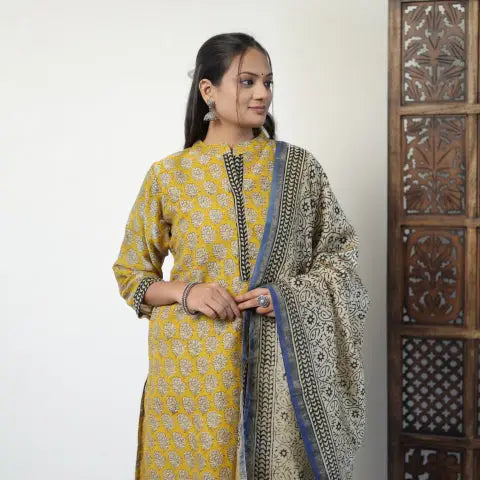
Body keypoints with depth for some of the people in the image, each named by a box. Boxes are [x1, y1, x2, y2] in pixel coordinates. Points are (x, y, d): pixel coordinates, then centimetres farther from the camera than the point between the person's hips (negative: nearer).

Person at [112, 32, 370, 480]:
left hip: (279, 363, 1)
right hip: (195, 367, 0)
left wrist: (288, 293, -12)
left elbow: (341, 256, 5)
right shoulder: (168, 174, 0)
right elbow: (130, 274, 6)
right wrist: (185, 291, -12)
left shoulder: (298, 166, 2)